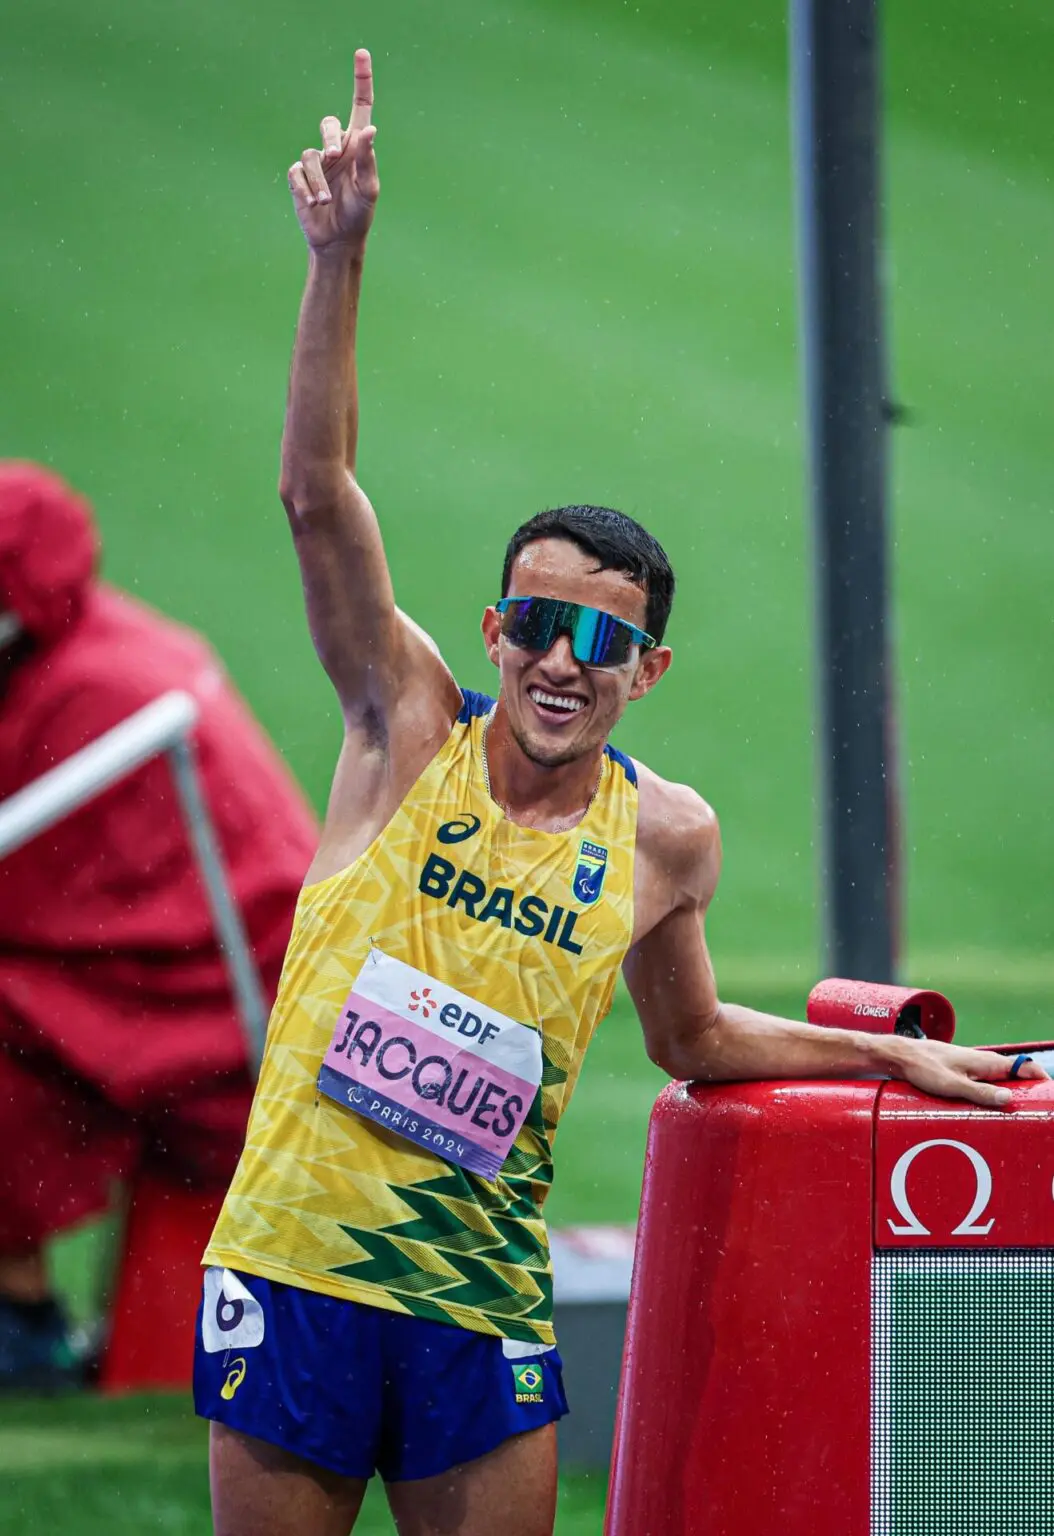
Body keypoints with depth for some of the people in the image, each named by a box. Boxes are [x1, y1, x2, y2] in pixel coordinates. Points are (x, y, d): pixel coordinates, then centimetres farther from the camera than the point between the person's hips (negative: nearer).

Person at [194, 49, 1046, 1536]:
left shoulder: (667, 839, 4)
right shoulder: (412, 730, -1)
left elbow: (689, 1036, 24)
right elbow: (318, 491, -12)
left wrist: (893, 1055, 21)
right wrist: (338, 258, -20)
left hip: (484, 1302, 2)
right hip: (295, 1267, -2)